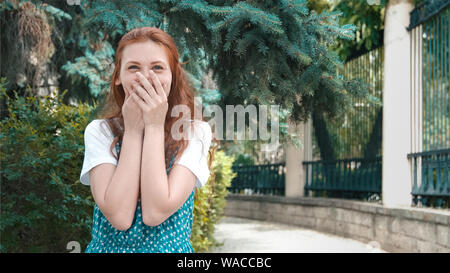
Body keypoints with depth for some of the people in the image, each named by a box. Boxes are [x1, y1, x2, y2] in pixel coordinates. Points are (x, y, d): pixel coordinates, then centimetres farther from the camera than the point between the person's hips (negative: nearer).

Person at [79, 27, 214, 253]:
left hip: (171, 247, -1)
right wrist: (133, 130, -12)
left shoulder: (195, 132, -4)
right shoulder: (99, 132, -1)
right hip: (107, 247, 1)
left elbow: (155, 213, -15)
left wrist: (154, 127, -12)